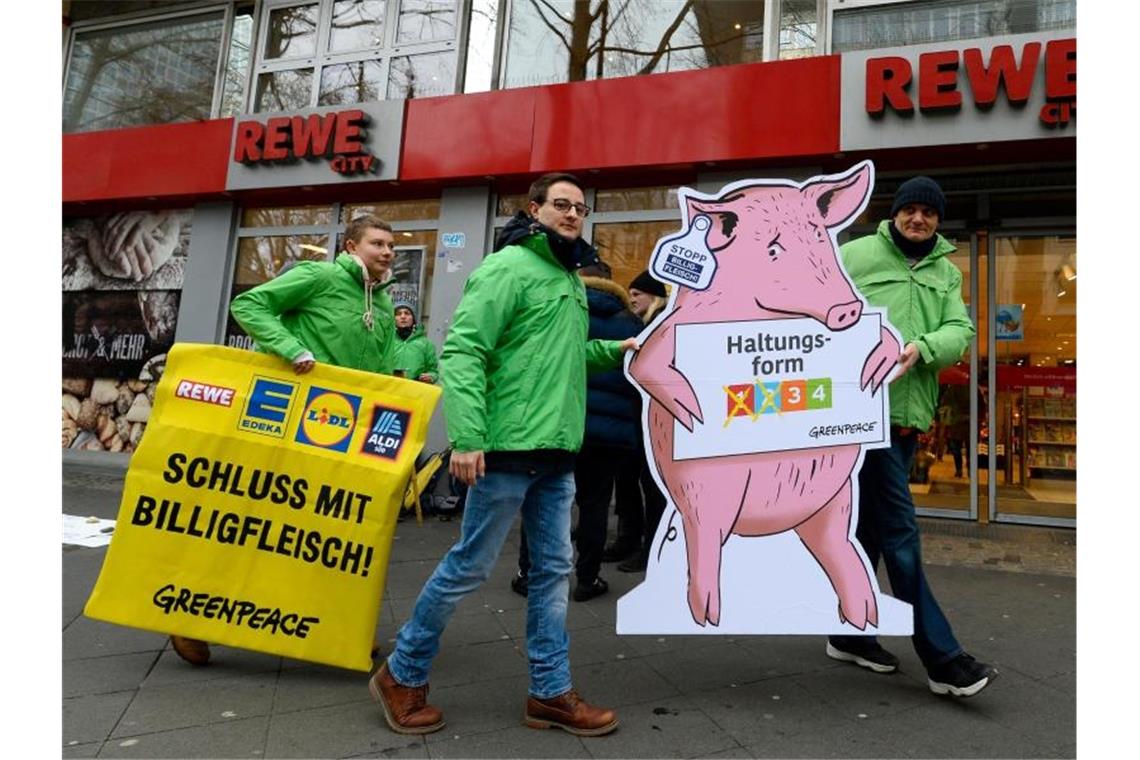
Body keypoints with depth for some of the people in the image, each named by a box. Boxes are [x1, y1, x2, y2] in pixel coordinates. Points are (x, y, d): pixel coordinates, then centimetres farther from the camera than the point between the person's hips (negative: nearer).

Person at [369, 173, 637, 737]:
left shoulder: (571, 280, 18)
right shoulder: (507, 267, -8)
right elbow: (461, 352, -16)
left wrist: (612, 350, 11)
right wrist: (467, 437, -23)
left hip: (555, 454, 9)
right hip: (508, 448, -8)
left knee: (553, 569, 11)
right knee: (469, 566, 2)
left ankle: (550, 693, 24)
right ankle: (402, 675, 23)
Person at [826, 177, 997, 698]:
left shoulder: (947, 273, 16)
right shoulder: (857, 255, 1)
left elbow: (960, 330, 3)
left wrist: (922, 349, -17)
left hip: (908, 413, 7)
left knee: (871, 524, 14)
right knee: (899, 529, -5)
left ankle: (849, 634, 27)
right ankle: (942, 659, 3)